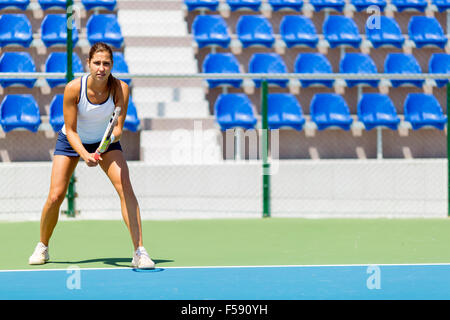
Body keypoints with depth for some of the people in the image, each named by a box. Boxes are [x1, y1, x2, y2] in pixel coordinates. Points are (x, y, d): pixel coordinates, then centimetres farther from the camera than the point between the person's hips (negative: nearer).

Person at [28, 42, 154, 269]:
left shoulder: (120, 89, -25)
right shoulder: (73, 88, -28)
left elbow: (118, 128, -20)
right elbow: (71, 130, -21)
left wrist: (113, 135, -44)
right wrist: (84, 154, -36)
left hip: (106, 140, 1)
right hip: (72, 140, 0)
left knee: (126, 189, -20)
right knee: (55, 196, -10)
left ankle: (139, 252, -21)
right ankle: (42, 248, 16)